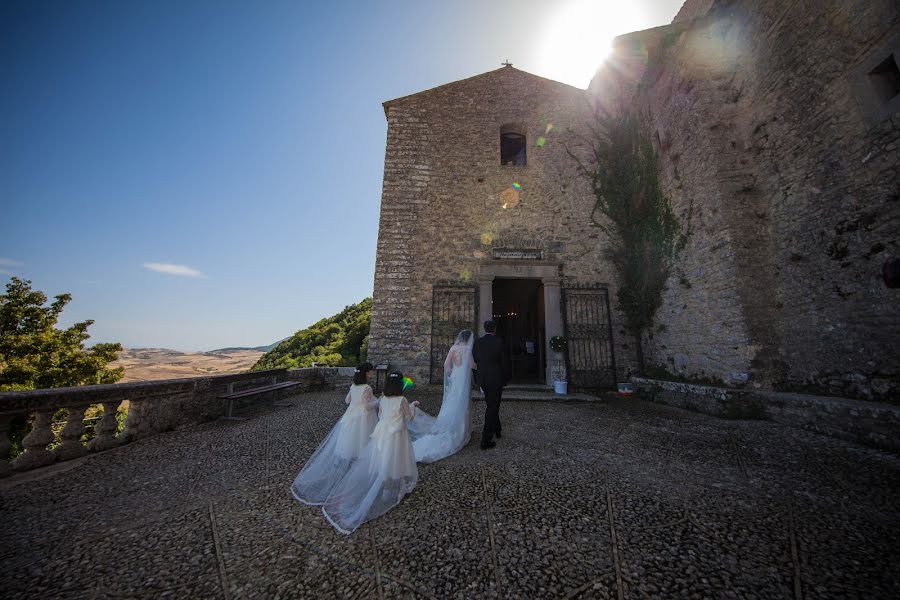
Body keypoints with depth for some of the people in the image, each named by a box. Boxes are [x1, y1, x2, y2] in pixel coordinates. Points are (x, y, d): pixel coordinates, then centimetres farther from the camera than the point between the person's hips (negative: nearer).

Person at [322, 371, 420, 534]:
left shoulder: (382, 399, -3)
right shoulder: (402, 400, -19)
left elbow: (380, 416, 10)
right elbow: (409, 417, -6)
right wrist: (413, 406, 9)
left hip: (381, 433, 5)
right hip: (396, 436, -5)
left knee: (374, 462, 18)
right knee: (391, 464, 11)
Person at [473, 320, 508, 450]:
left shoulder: (477, 342, 0)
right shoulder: (498, 342, -12)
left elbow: (475, 360, 6)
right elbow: (503, 362, -8)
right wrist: (504, 379, 5)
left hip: (482, 379, 5)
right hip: (496, 379, -5)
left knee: (491, 406, 23)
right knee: (492, 408, 4)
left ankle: (497, 430, 41)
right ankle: (486, 440, 6)